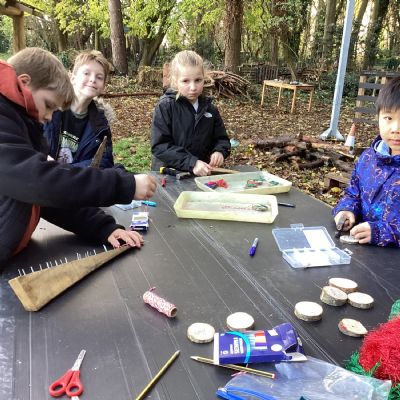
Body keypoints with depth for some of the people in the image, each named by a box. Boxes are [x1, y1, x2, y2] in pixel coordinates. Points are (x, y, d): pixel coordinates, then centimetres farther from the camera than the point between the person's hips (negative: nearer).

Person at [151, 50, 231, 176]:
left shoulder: (209, 108, 9)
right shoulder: (165, 107, -5)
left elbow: (221, 138, 17)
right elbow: (159, 146, -12)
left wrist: (219, 151, -7)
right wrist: (191, 163, -21)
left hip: (203, 174, 4)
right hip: (169, 174, -4)